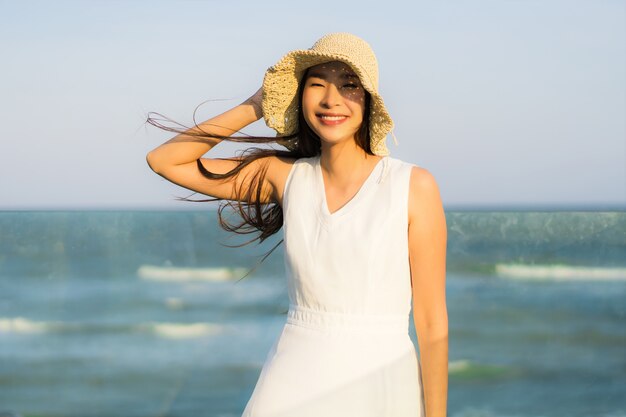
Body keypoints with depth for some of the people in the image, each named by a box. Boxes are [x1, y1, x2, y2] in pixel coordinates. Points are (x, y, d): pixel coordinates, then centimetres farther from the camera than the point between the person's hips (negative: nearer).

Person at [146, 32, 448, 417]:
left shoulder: (414, 186, -7)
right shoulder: (287, 177, 3)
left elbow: (433, 324, -6)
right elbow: (164, 161, 7)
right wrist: (257, 106, 2)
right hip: (292, 385, 3)